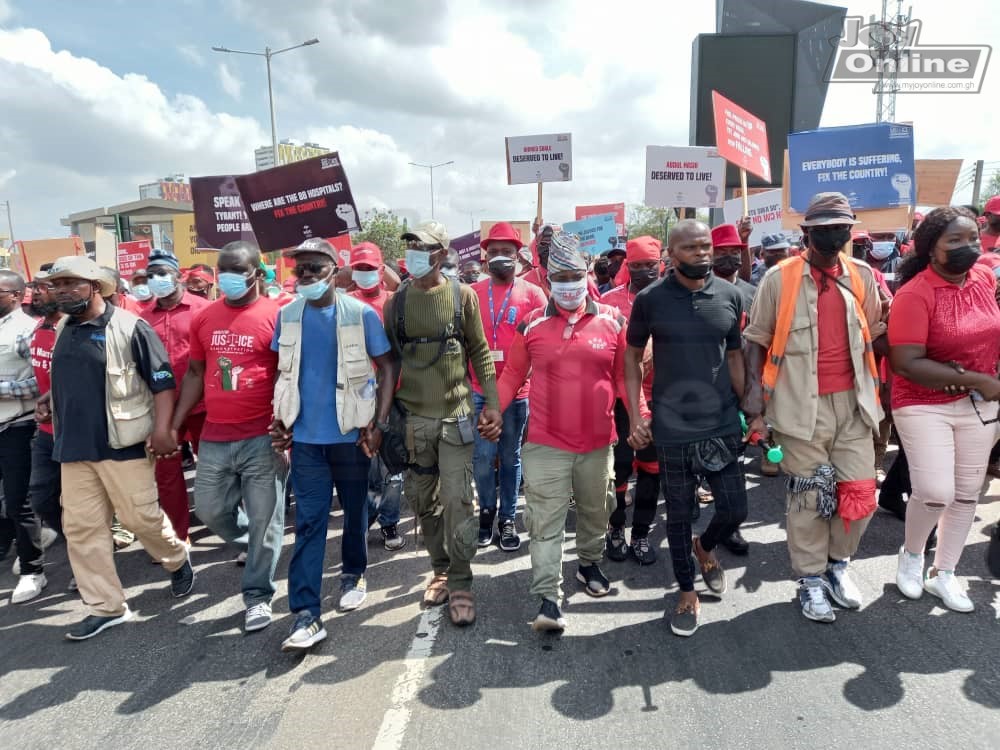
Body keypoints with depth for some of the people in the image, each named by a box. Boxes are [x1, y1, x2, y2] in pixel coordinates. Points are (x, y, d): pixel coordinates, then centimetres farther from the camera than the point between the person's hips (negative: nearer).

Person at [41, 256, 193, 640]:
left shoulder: (129, 327, -11)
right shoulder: (64, 329, 10)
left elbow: (162, 381, -12)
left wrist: (161, 429, -18)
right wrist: (51, 401, 9)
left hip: (122, 444, -7)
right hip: (74, 446, 7)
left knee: (142, 517, 3)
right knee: (81, 527, 8)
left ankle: (178, 561, 33)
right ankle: (105, 607, 20)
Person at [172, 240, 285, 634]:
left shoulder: (275, 315, -6)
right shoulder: (203, 318, 8)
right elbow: (194, 373, 15)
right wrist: (175, 424, 12)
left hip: (262, 438, -5)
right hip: (214, 438, 5)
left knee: (264, 521, 4)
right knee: (210, 510, 14)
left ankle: (258, 595, 21)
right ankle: (254, 546, 43)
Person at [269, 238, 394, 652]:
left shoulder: (361, 314, -9)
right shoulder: (287, 316, 1)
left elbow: (386, 368, -4)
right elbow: (284, 371, 11)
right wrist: (280, 418, 2)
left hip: (350, 432, -1)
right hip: (305, 435, 2)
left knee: (354, 511, 15)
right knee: (309, 521, 0)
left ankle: (353, 574, 40)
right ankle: (305, 614, 3)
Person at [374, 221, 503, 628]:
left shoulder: (462, 296, 0)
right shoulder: (397, 302, 5)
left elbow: (480, 353, 3)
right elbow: (390, 363, 7)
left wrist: (492, 405, -4)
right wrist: (380, 419, 4)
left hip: (455, 415, -2)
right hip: (412, 418, 3)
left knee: (457, 500, -4)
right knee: (423, 501, 11)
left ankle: (460, 583, 11)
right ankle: (441, 570, 30)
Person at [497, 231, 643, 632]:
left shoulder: (612, 320, -1)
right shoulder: (531, 324, -2)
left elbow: (625, 375, 6)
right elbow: (513, 374, 5)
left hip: (598, 441, 2)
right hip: (546, 442, -2)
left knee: (595, 510, 20)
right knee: (546, 522, 0)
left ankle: (590, 563, 46)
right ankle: (548, 599, 8)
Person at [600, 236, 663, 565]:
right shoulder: (610, 300, -2)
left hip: (659, 396, 2)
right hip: (620, 396, -2)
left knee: (651, 466, 10)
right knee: (620, 465, 5)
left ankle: (641, 534, 24)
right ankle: (616, 529, 26)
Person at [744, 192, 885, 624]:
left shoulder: (862, 276, 6)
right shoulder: (780, 278, -5)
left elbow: (874, 336, 14)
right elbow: (756, 341, -2)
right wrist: (754, 397, -8)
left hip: (853, 402, 4)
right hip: (803, 406, -3)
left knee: (860, 492, 7)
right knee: (807, 495, 5)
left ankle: (838, 564, 31)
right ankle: (810, 578, 22)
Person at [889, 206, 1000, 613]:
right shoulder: (914, 294, -19)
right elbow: (907, 364, -25)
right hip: (925, 405, -6)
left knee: (967, 494, 12)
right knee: (936, 493, -15)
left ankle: (943, 574, 29)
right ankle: (911, 554, 17)